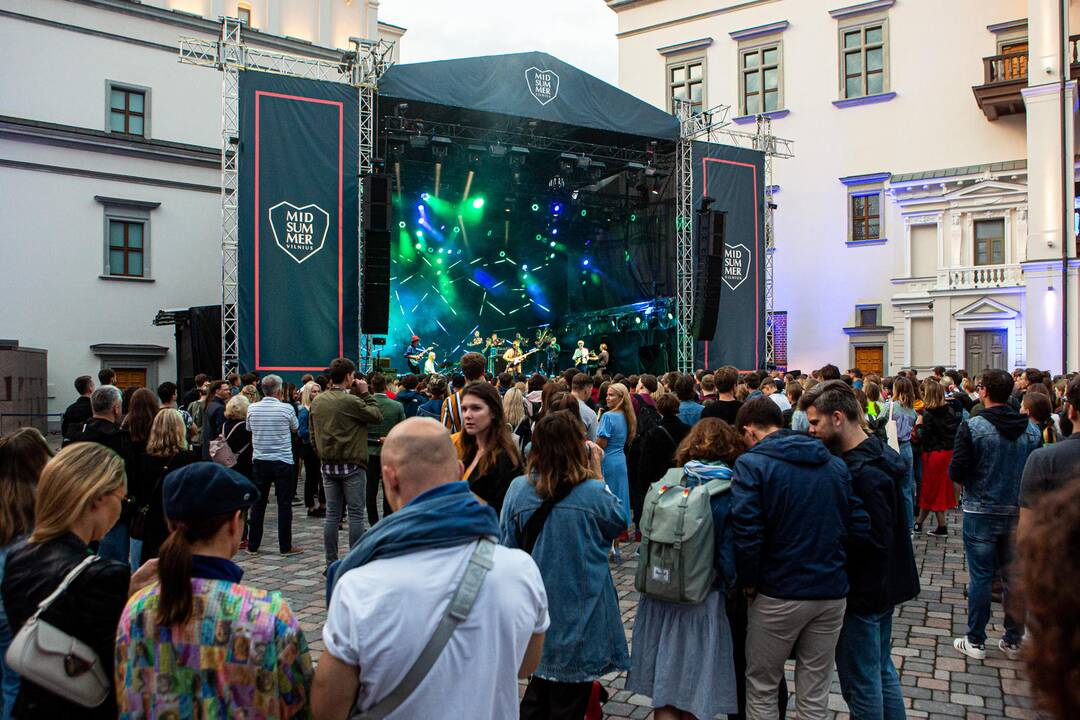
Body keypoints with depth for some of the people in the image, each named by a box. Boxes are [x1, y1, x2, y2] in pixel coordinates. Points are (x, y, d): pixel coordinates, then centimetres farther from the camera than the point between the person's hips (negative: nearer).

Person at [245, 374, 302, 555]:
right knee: (284, 504, 2)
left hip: (259, 461, 4)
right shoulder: (286, 408, -11)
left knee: (258, 503, 11)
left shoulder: (252, 408, -2)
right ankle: (285, 546, 4)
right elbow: (295, 428, 8)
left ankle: (253, 544, 17)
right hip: (283, 462, -3)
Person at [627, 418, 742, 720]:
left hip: (658, 595, 3)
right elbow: (729, 553, -11)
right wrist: (730, 586, 7)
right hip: (702, 600, -3)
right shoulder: (730, 493, -11)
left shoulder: (668, 482, -3)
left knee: (663, 693, 14)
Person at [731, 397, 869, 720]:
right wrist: (829, 559, 13)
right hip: (832, 593, 5)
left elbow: (746, 533, -20)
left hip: (778, 596, -5)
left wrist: (749, 582, -6)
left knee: (761, 689, 13)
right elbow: (859, 527, 2)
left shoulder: (751, 464, -10)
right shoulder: (835, 464, 6)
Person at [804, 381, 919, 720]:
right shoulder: (876, 454, 5)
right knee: (882, 669, 21)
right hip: (883, 586, 10)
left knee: (860, 680, 4)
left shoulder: (864, 473, -26)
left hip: (863, 592, -10)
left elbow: (875, 542, -27)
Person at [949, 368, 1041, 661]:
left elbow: (956, 473, -15)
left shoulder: (972, 427, -14)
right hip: (1018, 513, 4)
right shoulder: (1031, 430, -1)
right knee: (1014, 577, 13)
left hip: (980, 513, -3)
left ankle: (975, 642, 12)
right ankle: (1013, 641, 22)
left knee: (980, 576, 5)